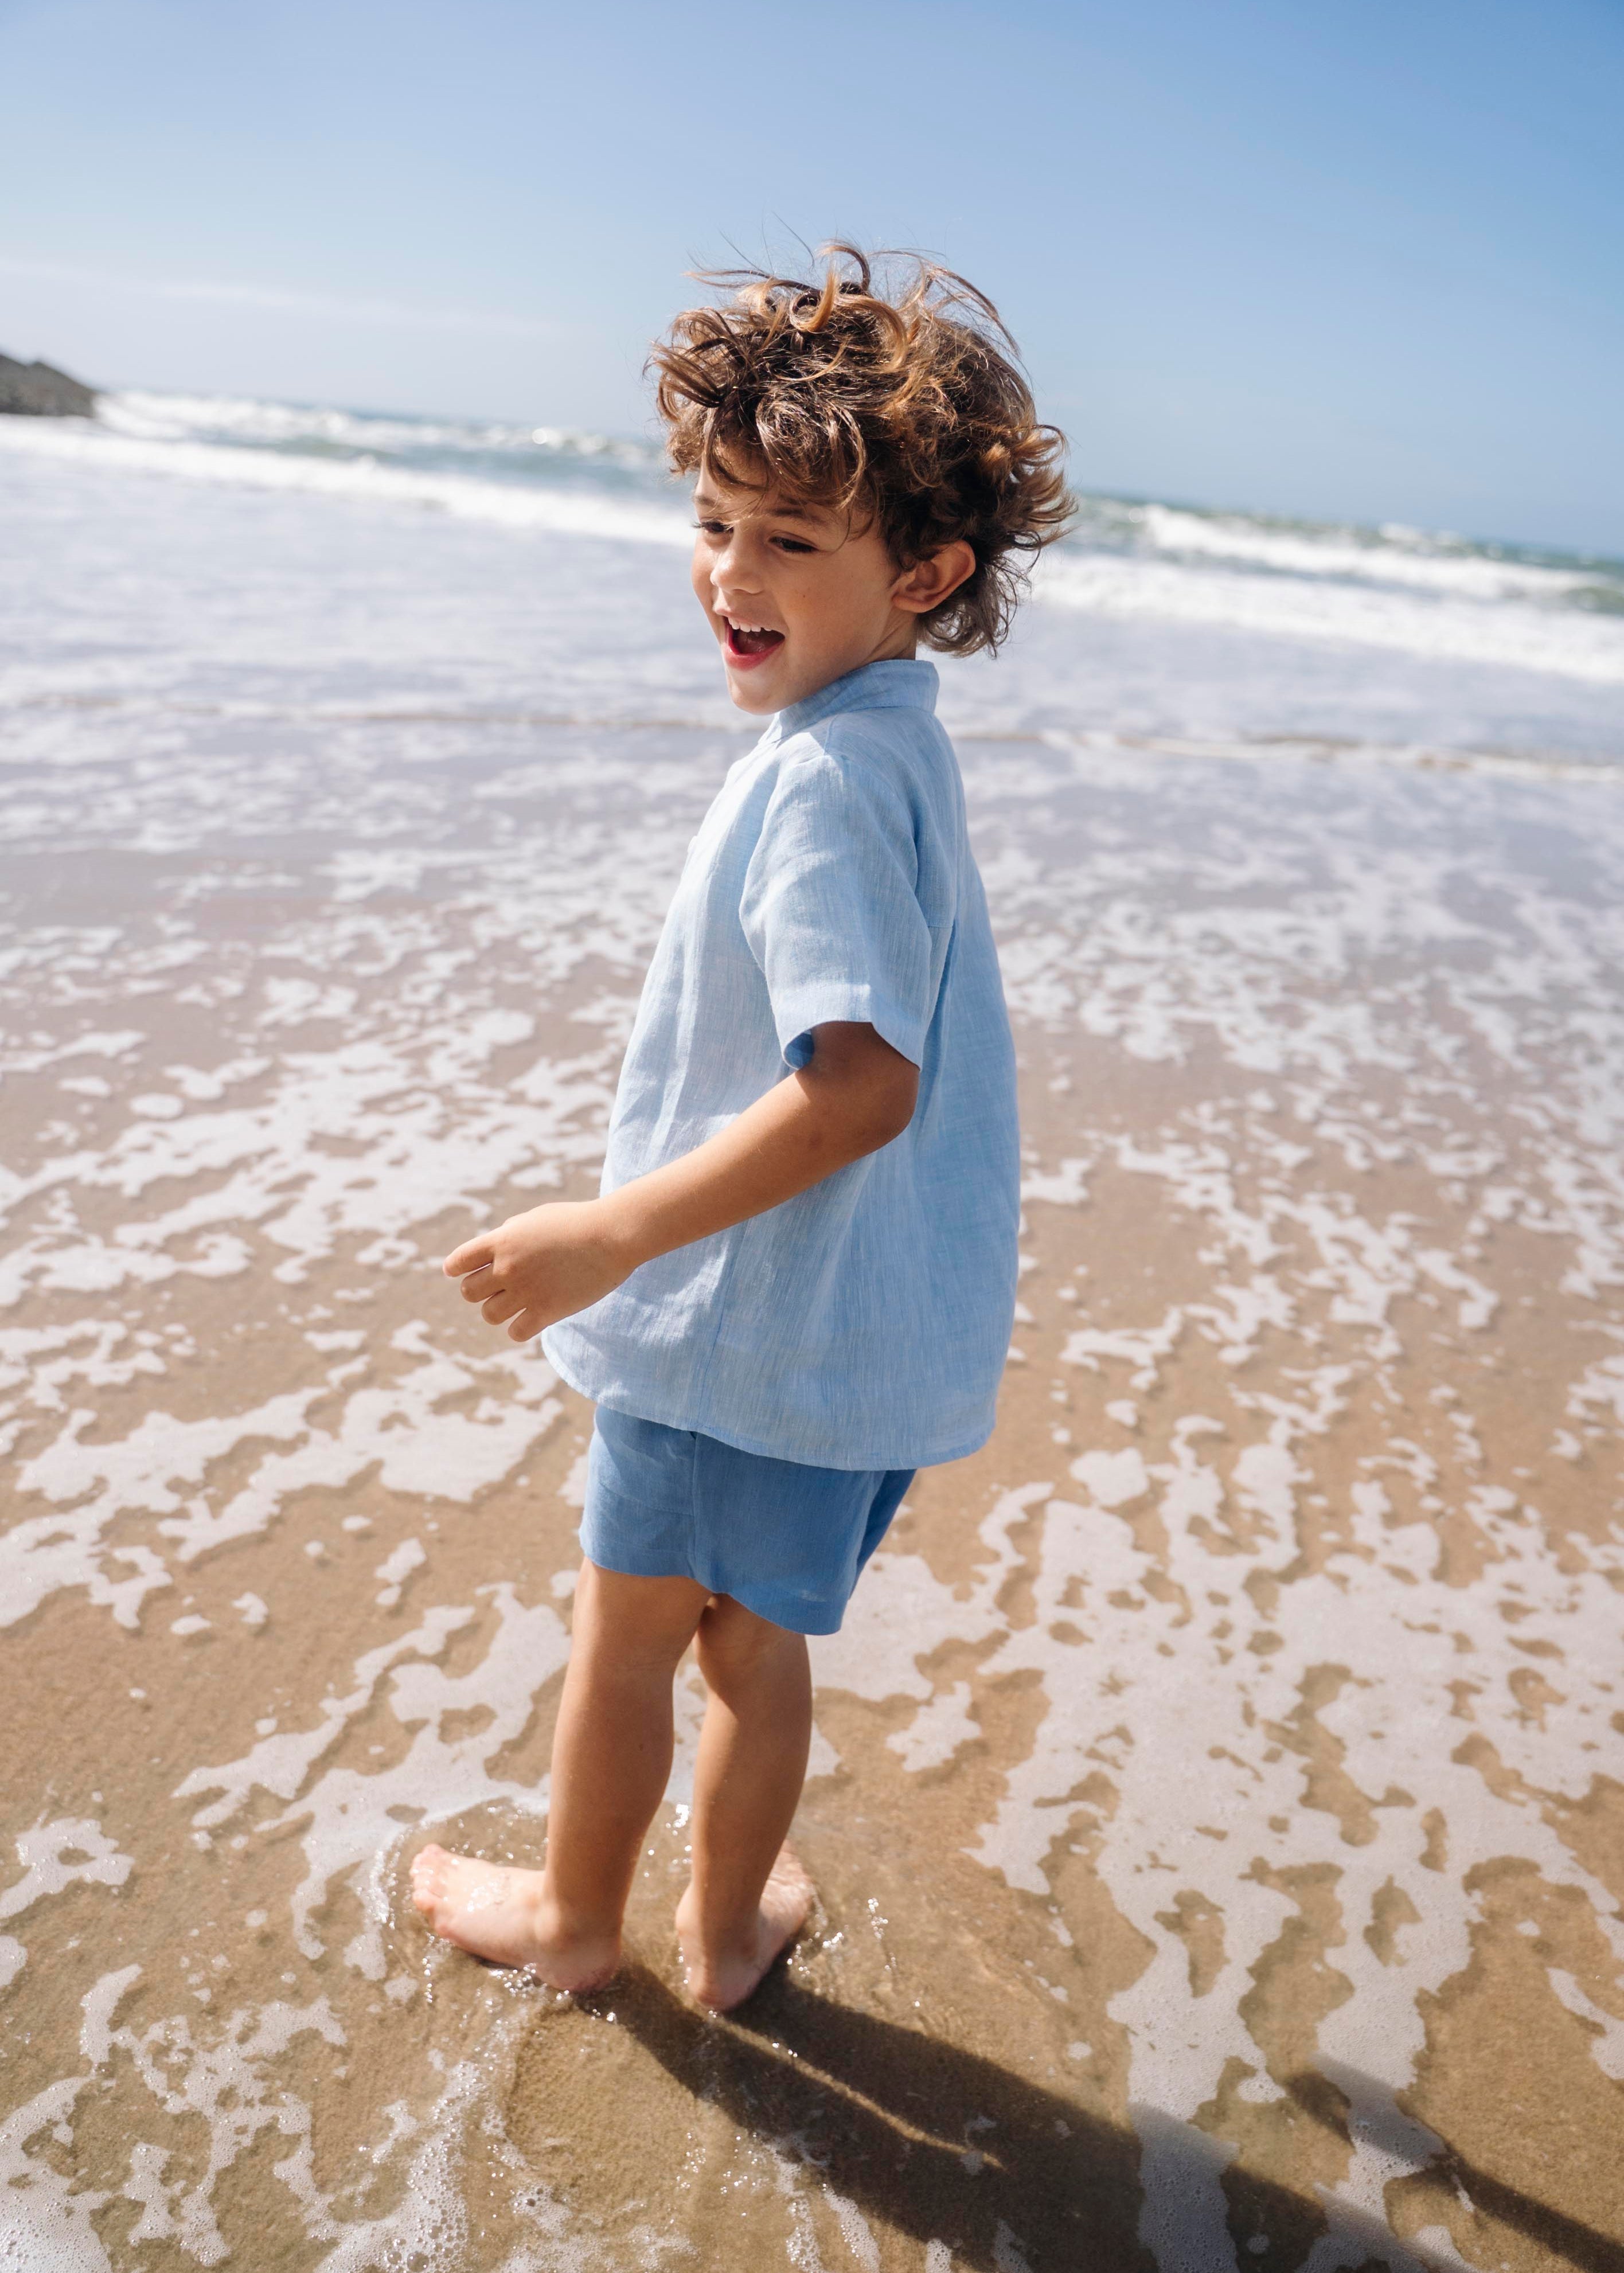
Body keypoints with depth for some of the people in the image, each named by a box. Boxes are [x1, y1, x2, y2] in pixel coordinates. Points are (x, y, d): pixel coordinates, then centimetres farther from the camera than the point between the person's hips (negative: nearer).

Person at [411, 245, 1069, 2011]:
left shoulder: (826, 778, -23)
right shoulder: (894, 742, 7)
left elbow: (862, 1085, -31)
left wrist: (613, 1233, -28)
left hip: (751, 1321, -8)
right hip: (856, 1325, 8)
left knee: (622, 1636, 15)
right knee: (756, 1643, 23)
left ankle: (571, 1917, 39)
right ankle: (728, 1926, 42)